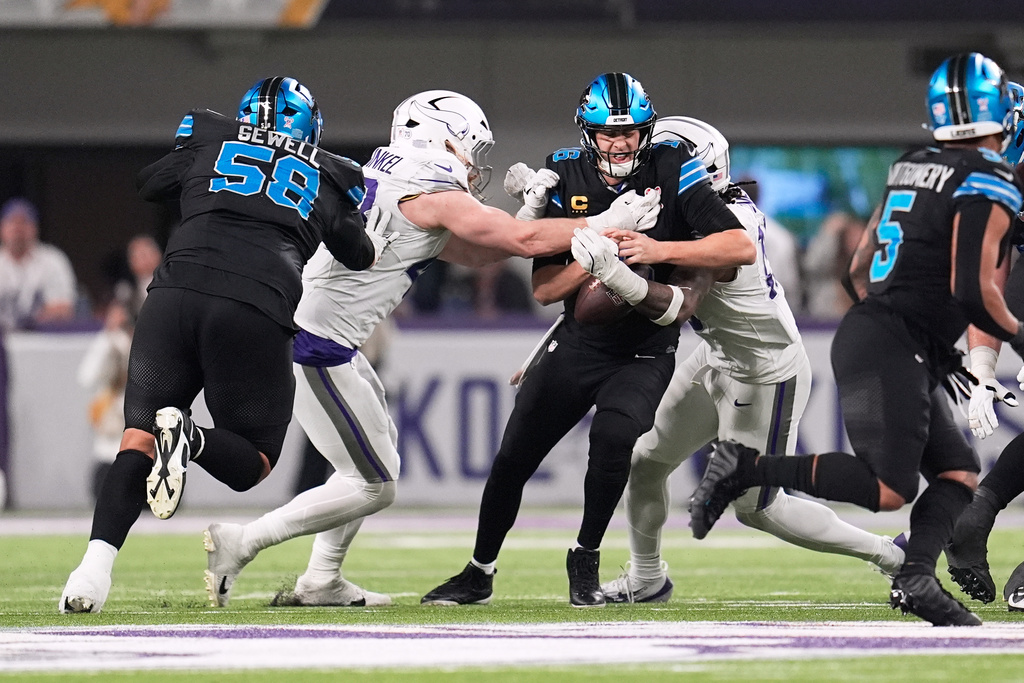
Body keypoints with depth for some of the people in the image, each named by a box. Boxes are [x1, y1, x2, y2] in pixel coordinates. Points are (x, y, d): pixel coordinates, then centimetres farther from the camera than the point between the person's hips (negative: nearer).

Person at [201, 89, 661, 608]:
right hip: (312, 346, -10)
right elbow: (524, 242, -9)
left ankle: (321, 583, 22)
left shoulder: (389, 181, 17)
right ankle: (239, 544, -5)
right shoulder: (432, 194, -11)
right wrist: (607, 224, 0)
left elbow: (473, 252, 22)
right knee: (374, 486, -3)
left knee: (381, 444, 23)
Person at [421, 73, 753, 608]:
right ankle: (479, 574, 26)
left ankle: (585, 561, -6)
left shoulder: (671, 172, -13)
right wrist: (591, 257, -29)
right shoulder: (565, 178, -8)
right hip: (577, 344, 3)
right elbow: (544, 288, -11)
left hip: (645, 356, -3)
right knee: (512, 459, 4)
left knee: (614, 437, -28)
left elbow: (740, 247, -21)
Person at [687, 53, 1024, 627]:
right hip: (892, 350, -9)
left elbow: (861, 271, 21)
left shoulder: (912, 169, 16)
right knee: (888, 488, -14)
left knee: (959, 473, 8)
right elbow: (973, 290, -20)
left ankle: (917, 577, -10)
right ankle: (749, 467, -13)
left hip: (866, 327, 9)